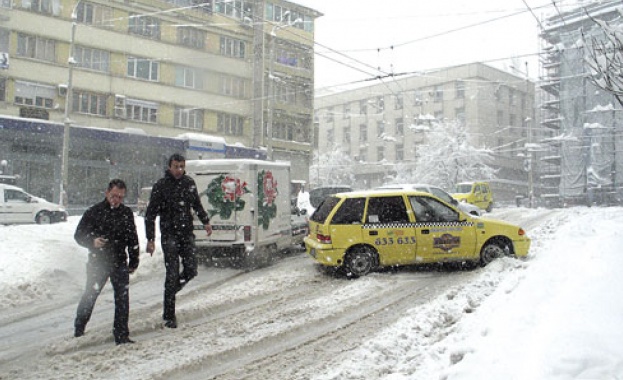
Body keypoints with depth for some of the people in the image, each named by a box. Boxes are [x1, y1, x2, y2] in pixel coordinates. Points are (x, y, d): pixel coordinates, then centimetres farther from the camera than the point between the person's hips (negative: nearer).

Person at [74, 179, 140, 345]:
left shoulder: (126, 213, 6)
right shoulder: (94, 211, -4)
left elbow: (133, 239, 13)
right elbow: (79, 234, -1)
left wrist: (133, 261, 11)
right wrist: (93, 241, -20)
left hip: (120, 263, 2)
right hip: (98, 262, -2)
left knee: (122, 298, -3)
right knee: (89, 297, 6)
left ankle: (121, 335, 5)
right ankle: (78, 330, 29)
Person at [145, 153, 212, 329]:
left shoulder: (189, 183, 7)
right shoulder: (160, 186, -7)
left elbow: (197, 204, 23)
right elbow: (150, 215, -5)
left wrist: (205, 221, 13)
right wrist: (150, 239, -10)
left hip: (187, 233, 5)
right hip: (169, 235, -4)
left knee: (191, 270, 0)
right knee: (172, 273, -6)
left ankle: (171, 291, 31)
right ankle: (169, 316, 5)